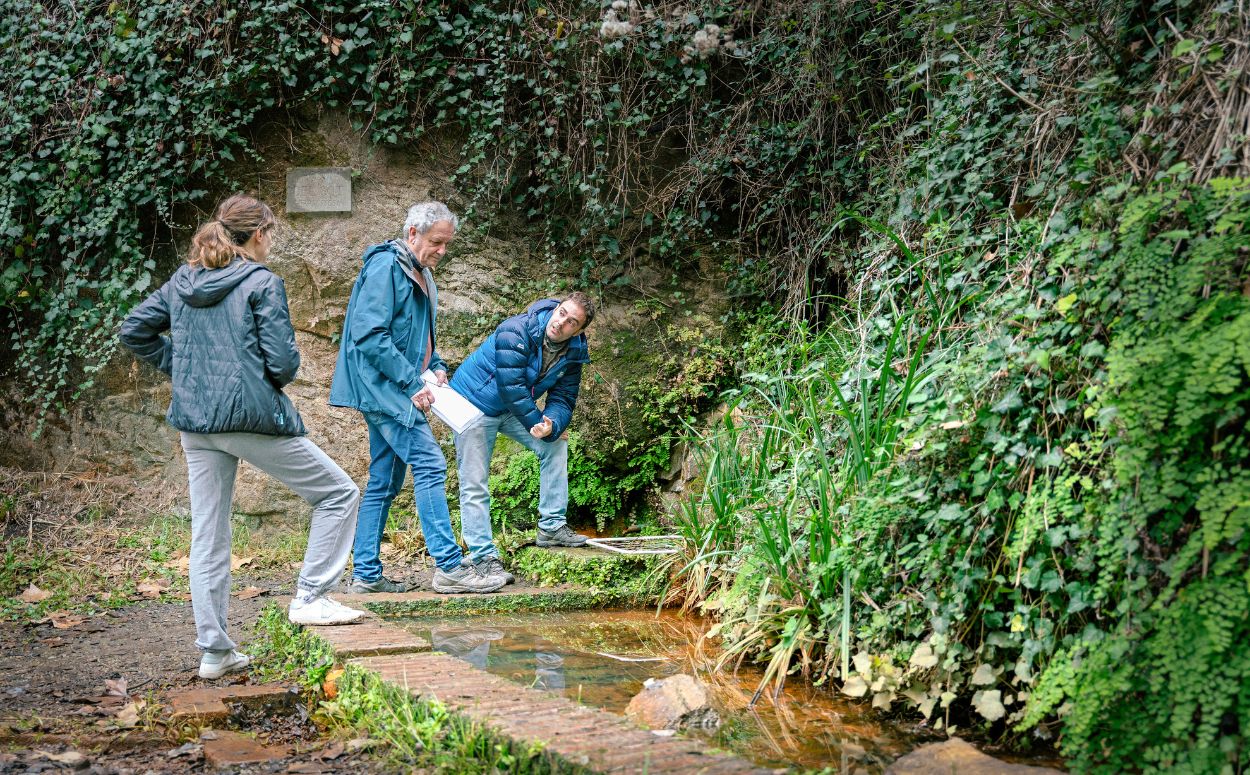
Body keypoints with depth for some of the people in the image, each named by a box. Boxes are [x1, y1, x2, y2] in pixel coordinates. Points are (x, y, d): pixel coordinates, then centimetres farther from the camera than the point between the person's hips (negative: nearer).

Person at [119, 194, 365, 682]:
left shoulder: (182, 281, 11)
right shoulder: (262, 283, -8)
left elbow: (134, 330, 16)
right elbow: (282, 363, -13)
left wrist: (180, 366, 15)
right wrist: (282, 374, 9)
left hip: (195, 422, 7)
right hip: (253, 418, -7)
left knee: (208, 538, 11)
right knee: (339, 493, 8)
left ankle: (214, 651, 15)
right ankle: (309, 599, 2)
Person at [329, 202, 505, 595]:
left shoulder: (421, 275, 17)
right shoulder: (385, 267, -13)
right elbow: (369, 335, -21)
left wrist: (436, 366, 6)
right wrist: (412, 382, -21)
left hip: (394, 394, 10)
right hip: (383, 387, -10)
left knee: (385, 482, 10)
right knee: (430, 465, -14)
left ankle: (366, 574, 13)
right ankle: (449, 567, -14)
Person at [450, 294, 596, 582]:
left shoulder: (573, 353, -8)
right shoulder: (516, 331, -29)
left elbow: (563, 399, -7)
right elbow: (511, 386, -30)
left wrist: (551, 426, -28)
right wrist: (538, 422, -23)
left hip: (513, 408, 7)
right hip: (475, 403, -6)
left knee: (556, 443, -1)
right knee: (474, 485, -8)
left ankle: (552, 527, 5)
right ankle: (483, 556, -4)